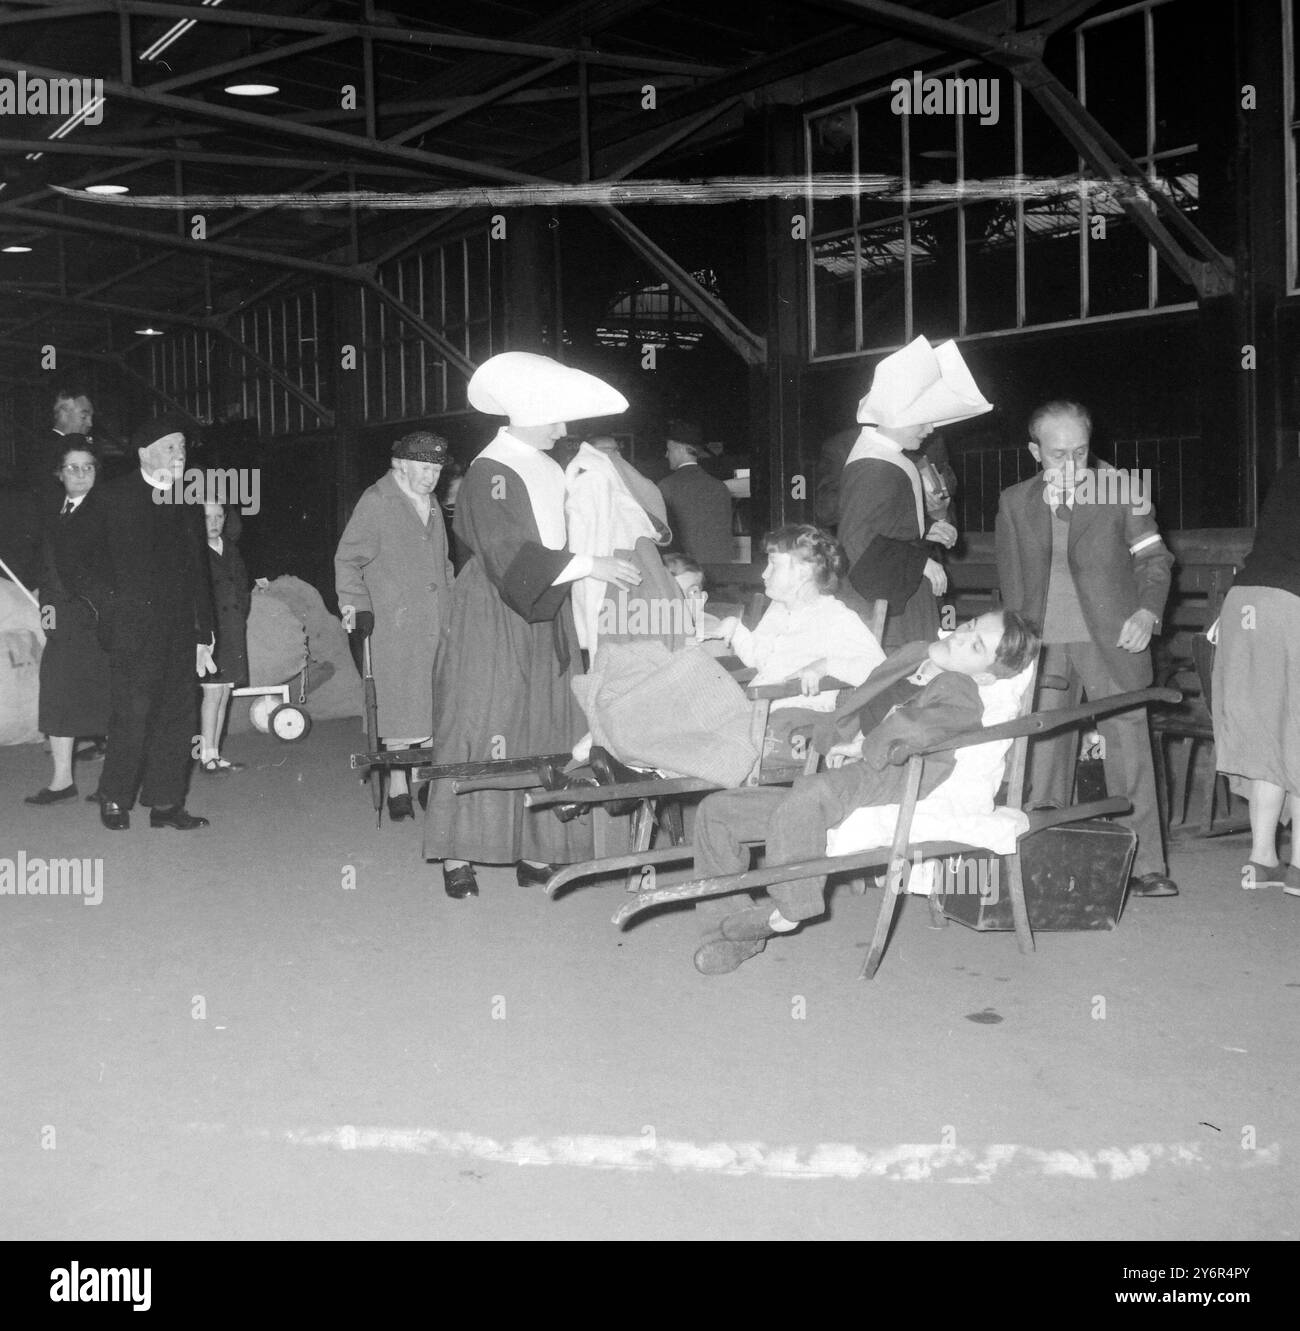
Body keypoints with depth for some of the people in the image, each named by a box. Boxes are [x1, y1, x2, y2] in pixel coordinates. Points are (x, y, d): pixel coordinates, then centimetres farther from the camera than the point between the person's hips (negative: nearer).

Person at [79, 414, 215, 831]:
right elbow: (90, 562, 0)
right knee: (132, 716, -7)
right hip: (133, 629, -5)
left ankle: (165, 803, 13)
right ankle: (114, 800, 10)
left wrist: (202, 636, 14)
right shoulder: (111, 498, 1)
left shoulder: (188, 504, 16)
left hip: (180, 632, 5)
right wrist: (109, 605, -10)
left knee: (178, 718, 4)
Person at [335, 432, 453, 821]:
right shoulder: (375, 503, -3)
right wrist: (355, 604, -13)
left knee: (434, 707, 3)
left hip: (437, 626, 6)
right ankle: (398, 790, 3)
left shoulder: (432, 506, 19)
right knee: (401, 710, -4)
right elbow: (348, 559, -4)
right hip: (395, 625, -6)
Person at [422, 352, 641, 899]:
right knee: (482, 727, -6)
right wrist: (587, 564, -21)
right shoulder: (489, 473, -13)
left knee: (548, 731, 5)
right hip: (493, 622, -8)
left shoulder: (549, 468, 11)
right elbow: (509, 555, -21)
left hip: (544, 616, 8)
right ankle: (458, 854, -1)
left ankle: (534, 849, 10)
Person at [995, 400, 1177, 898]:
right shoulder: (1014, 502, 9)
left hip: (1111, 640, -2)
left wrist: (1148, 610, -10)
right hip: (1043, 647, 2)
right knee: (1042, 754, 3)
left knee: (1130, 749, -3)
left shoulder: (1119, 490, 3)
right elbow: (1010, 579, 11)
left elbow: (1154, 558, 7)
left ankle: (1145, 866, 3)